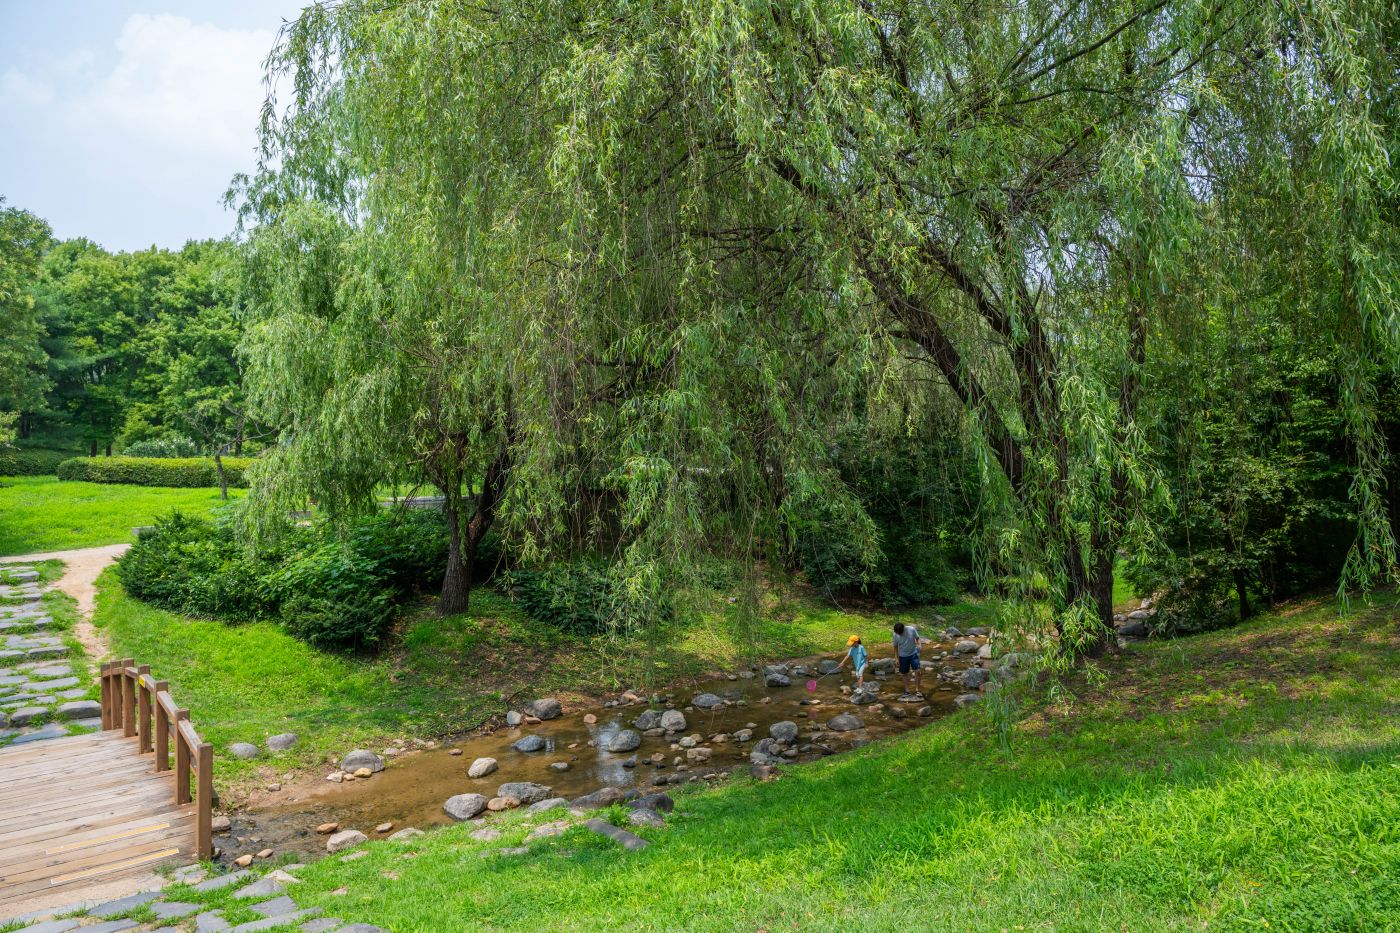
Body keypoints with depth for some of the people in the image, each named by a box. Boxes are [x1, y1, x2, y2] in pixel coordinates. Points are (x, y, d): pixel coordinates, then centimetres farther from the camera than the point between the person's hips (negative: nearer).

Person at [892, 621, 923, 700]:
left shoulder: (912, 629, -19)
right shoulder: (895, 635, -15)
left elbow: (917, 638, -1)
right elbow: (895, 647, -2)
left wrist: (918, 645, -20)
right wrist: (896, 658, -1)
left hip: (913, 653, -1)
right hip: (903, 655, 1)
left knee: (917, 671, -12)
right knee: (904, 673, 7)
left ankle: (917, 690, 0)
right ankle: (907, 691, 20)